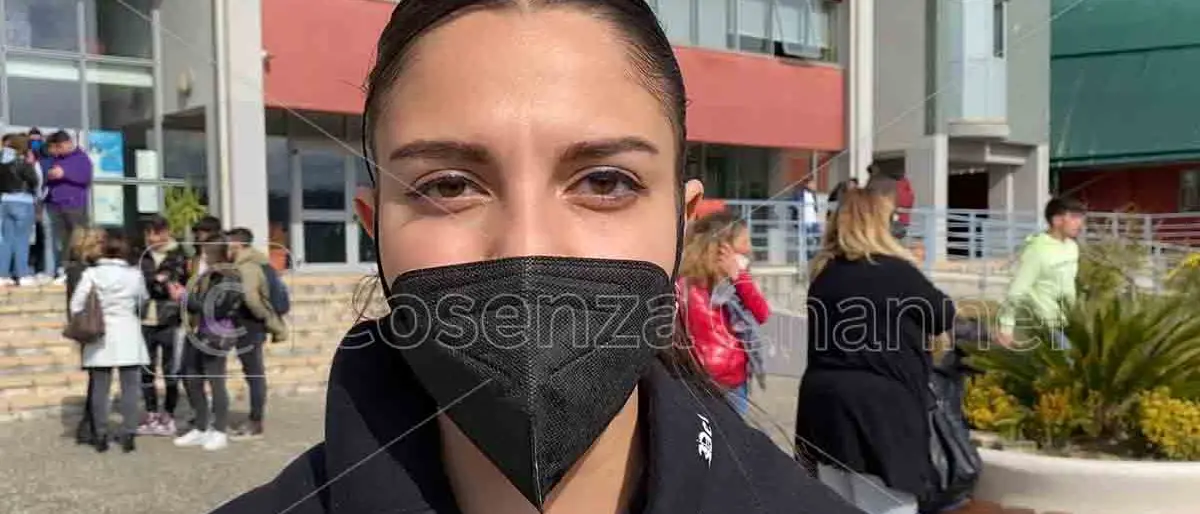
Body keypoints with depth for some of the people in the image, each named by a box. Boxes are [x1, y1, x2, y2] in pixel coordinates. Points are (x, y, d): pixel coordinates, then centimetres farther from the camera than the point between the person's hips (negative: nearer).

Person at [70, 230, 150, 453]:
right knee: (130, 387, 5)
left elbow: (76, 306, -5)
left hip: (100, 337, 0)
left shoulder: (91, 274, -6)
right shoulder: (135, 275, -5)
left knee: (99, 389, 8)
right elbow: (142, 301, 8)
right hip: (128, 337, 0)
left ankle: (101, 437, 11)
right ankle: (128, 435, 5)